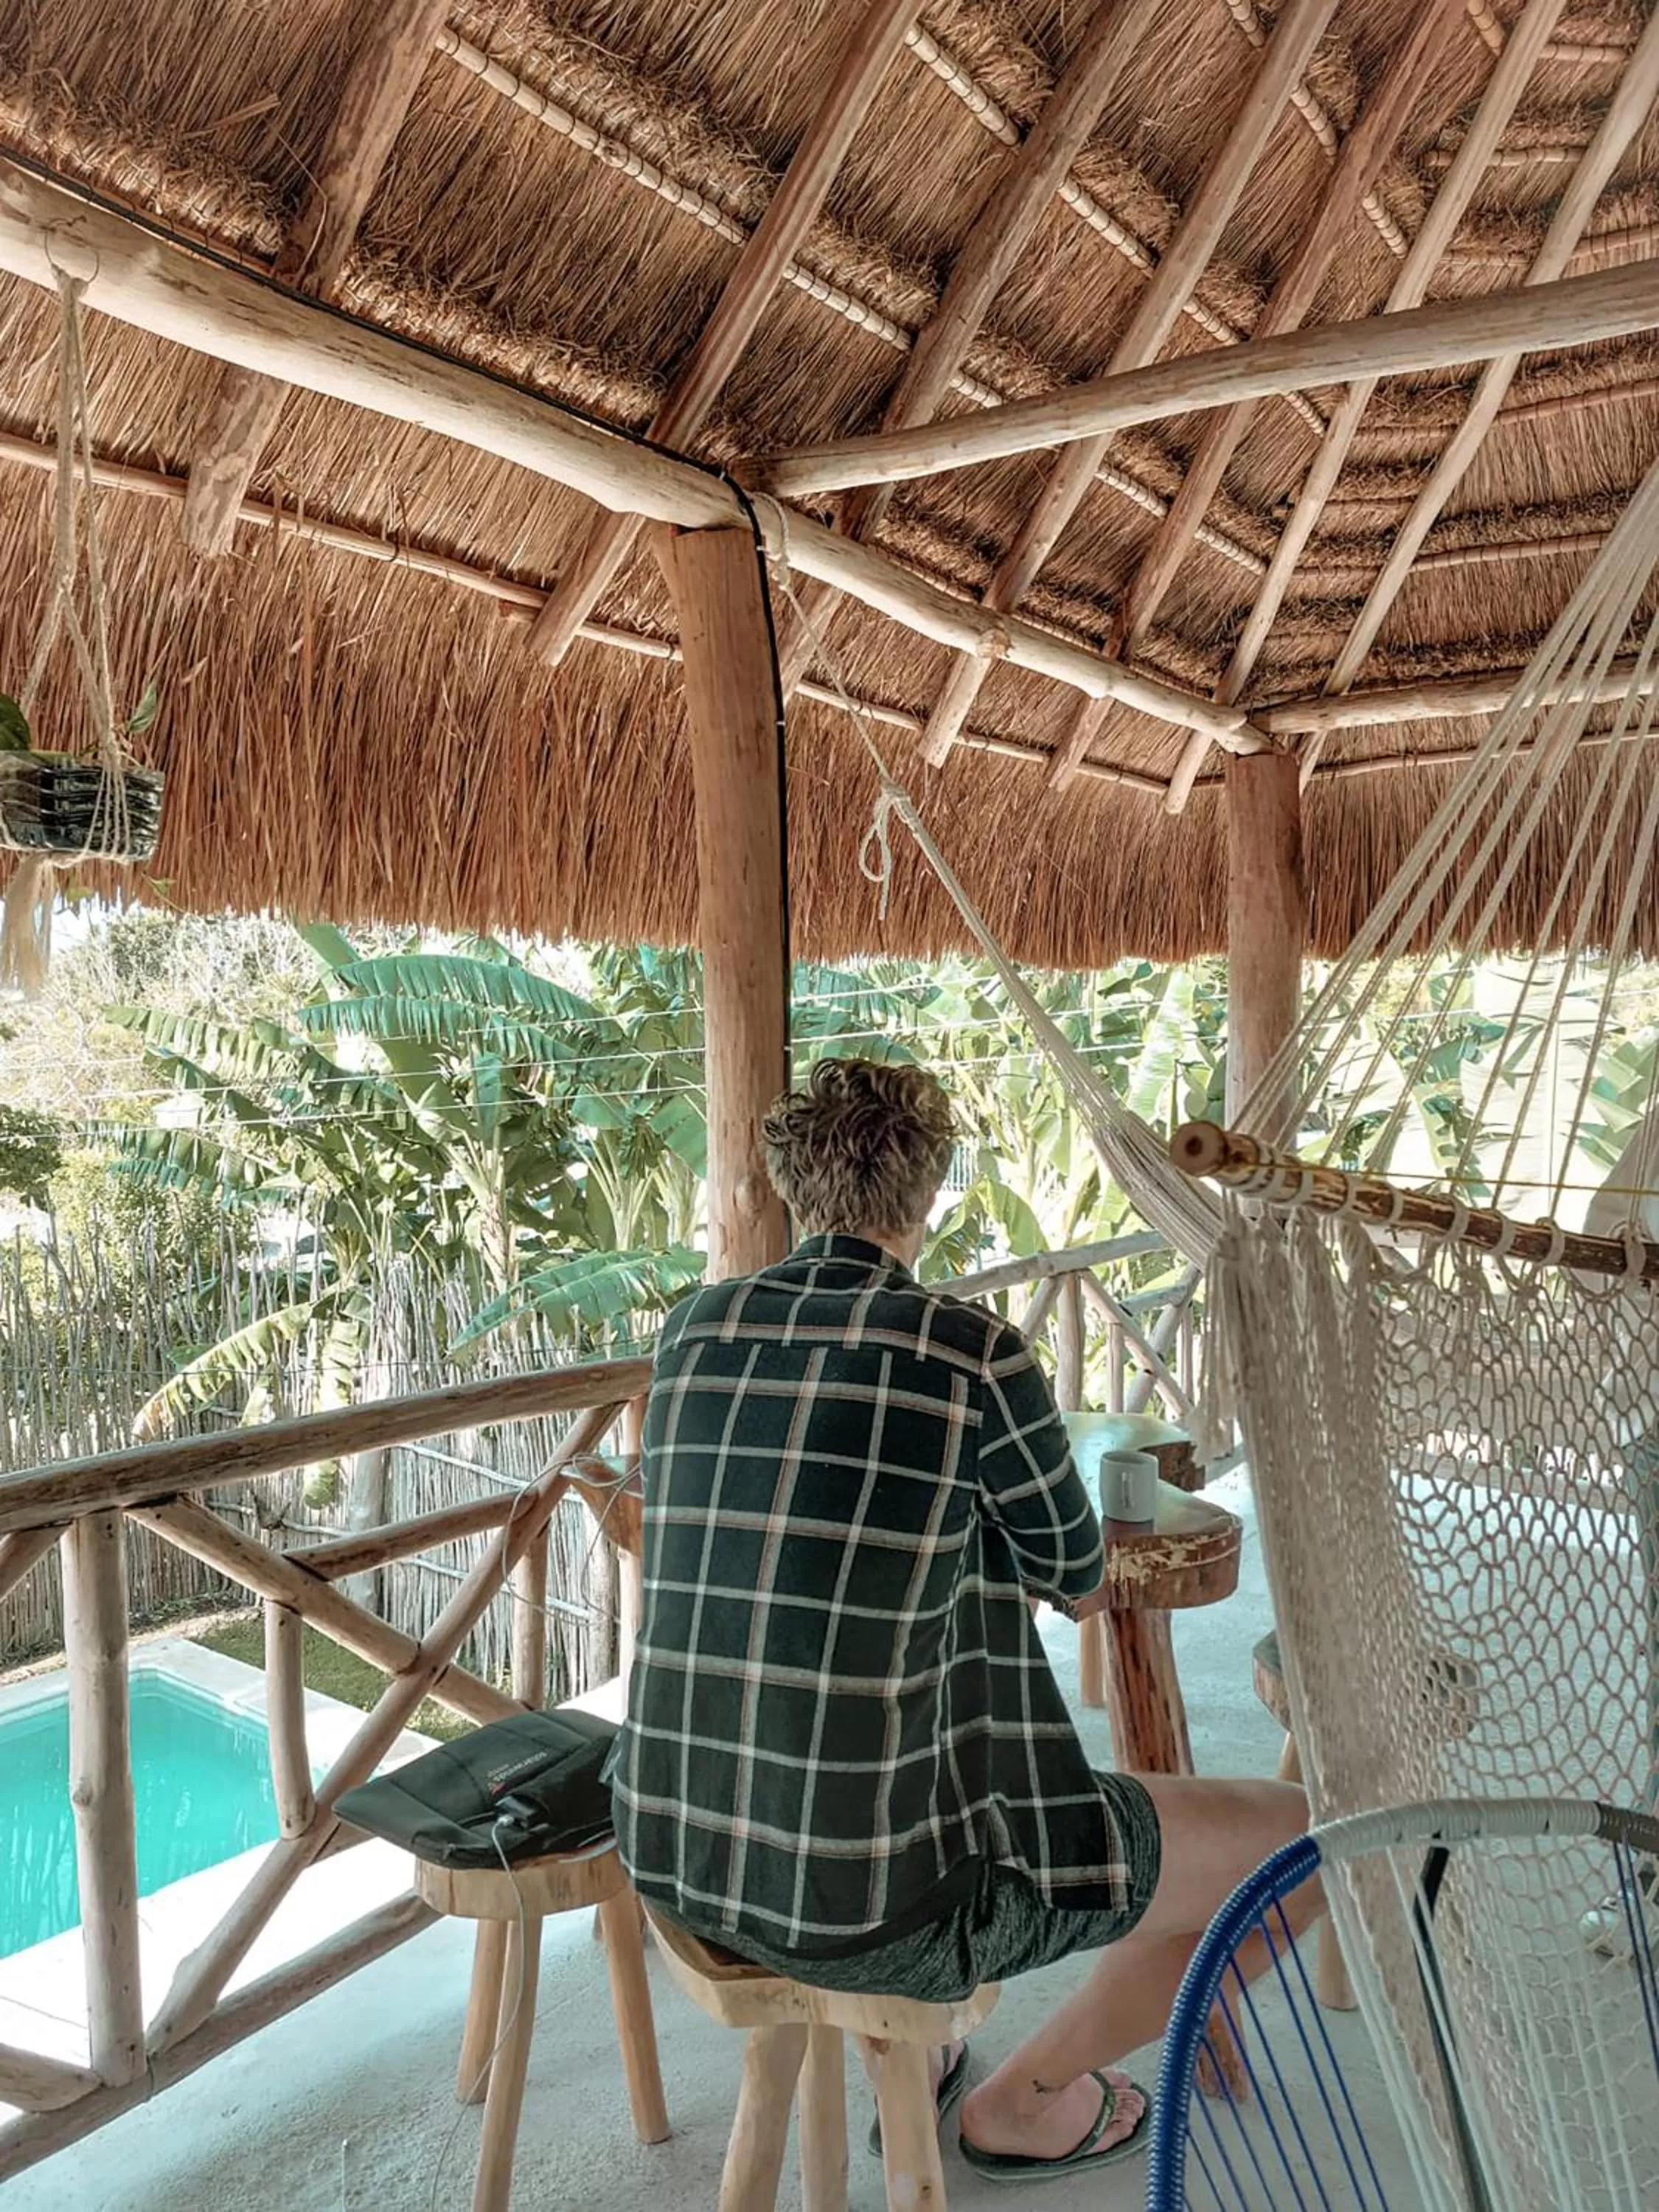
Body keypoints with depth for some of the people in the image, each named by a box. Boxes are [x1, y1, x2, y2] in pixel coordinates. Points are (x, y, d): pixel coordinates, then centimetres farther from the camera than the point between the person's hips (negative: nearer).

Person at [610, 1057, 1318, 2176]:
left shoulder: (694, 1329, 2)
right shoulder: (975, 1350, -14)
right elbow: (1077, 1581, 3)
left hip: (674, 1853, 7)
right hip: (876, 1901, -7)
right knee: (1305, 1840, 10)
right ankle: (1024, 2100, 27)